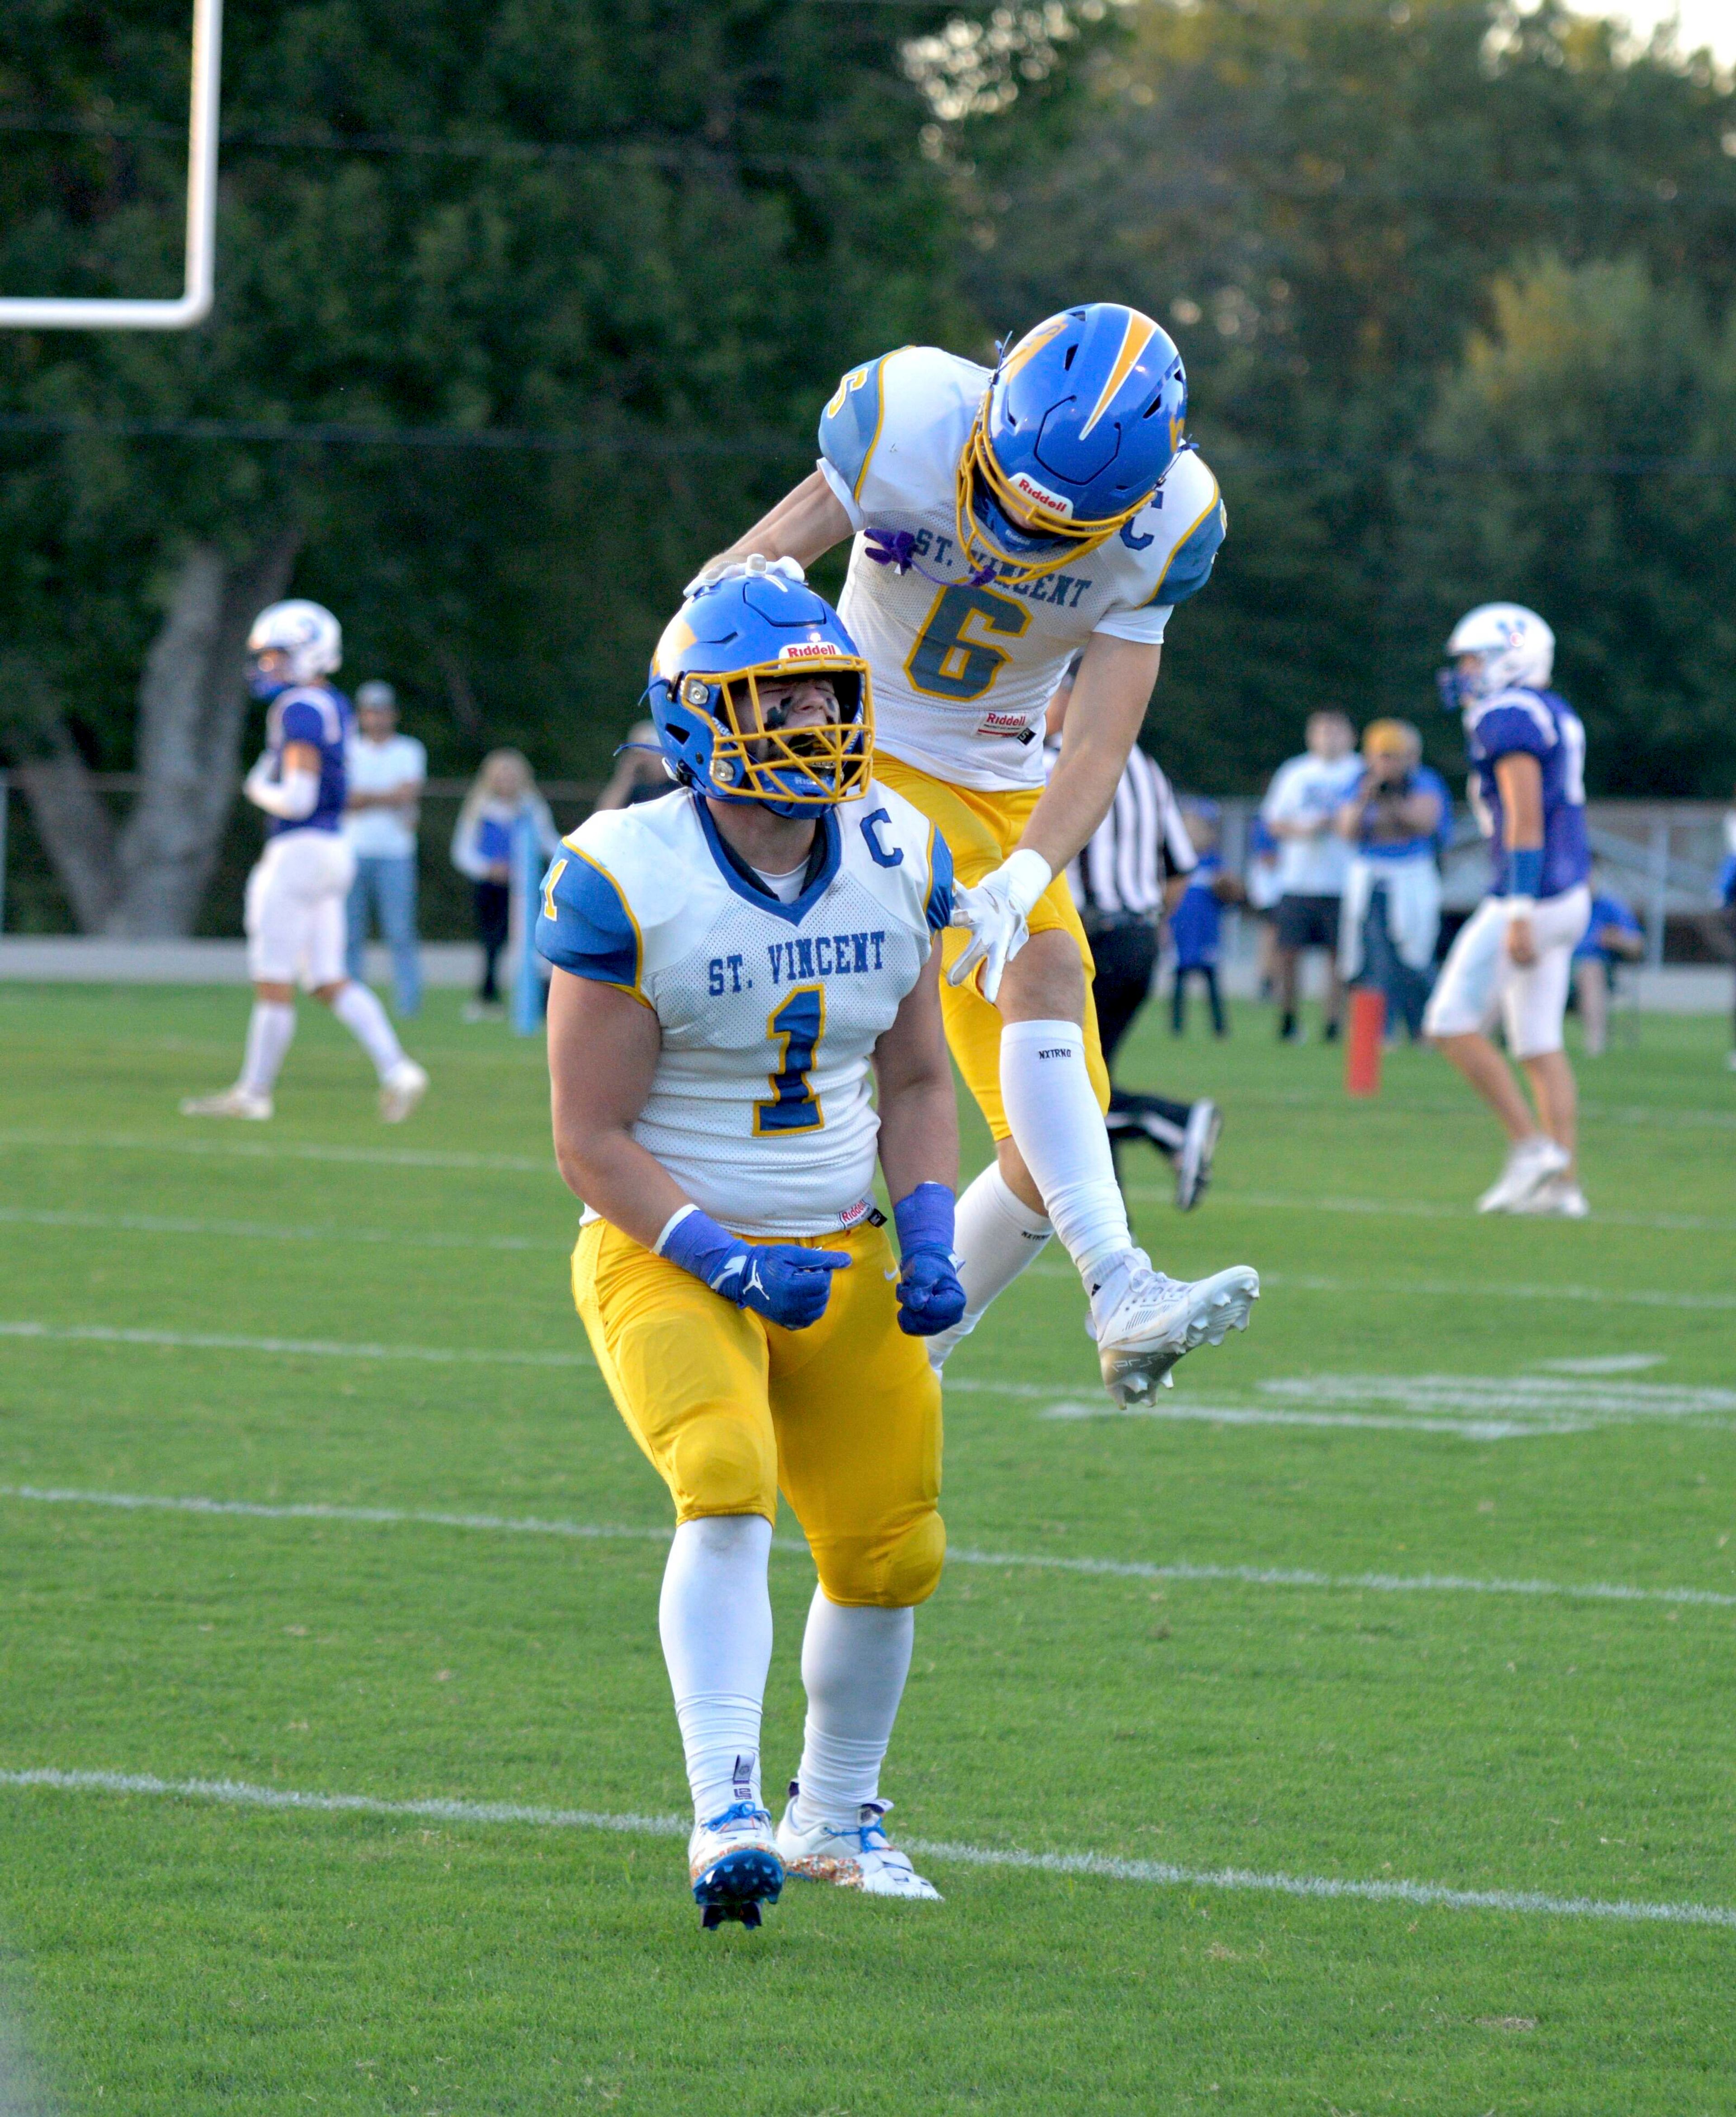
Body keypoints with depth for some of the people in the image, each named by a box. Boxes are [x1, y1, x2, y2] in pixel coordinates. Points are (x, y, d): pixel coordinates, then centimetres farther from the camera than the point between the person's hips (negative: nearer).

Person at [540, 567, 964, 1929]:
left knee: (890, 1551, 7)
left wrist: (929, 1242, -5)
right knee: (729, 1487, -28)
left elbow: (917, 1084, 11)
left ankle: (837, 1820, 29)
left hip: (838, 1251, 5)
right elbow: (593, 1140, -14)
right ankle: (727, 1815, -32)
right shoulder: (629, 883, -17)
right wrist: (729, 1262, -24)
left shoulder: (898, 861, 0)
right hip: (667, 1254, -5)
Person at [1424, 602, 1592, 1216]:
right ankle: (1562, 1182, 6)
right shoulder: (1556, 717, 17)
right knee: (1539, 1042, 9)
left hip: (1530, 897, -10)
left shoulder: (1510, 718, -13)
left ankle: (1530, 1144, -7)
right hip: (1568, 895, 10)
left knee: (1453, 1025, -5)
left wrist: (1519, 917, -23)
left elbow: (1526, 820, -20)